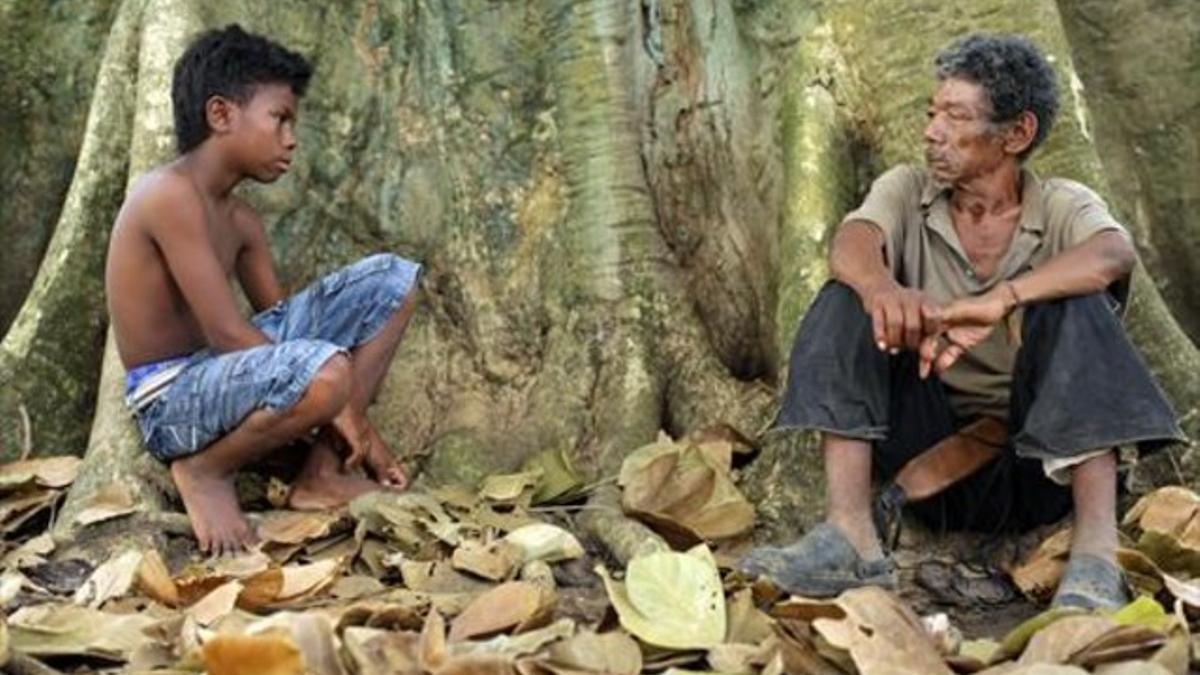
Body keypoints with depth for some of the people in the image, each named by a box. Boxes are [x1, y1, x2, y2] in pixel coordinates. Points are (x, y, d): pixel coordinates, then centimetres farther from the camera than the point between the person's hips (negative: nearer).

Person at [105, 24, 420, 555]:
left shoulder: (240, 220, 9)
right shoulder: (170, 194, -19)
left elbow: (277, 320, 11)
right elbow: (227, 334, -24)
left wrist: (359, 431, 7)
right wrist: (340, 404, -17)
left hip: (227, 368, 9)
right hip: (173, 401, -9)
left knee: (392, 280, 3)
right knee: (324, 373, -40)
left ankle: (323, 472, 4)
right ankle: (205, 471, -9)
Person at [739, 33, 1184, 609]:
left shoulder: (1063, 207, 0)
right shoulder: (907, 191, 4)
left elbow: (1115, 255, -24)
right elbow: (850, 244, -19)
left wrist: (1002, 300, -41)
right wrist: (881, 288, -43)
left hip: (1035, 466, -1)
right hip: (933, 449, 2)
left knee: (1075, 305, -24)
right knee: (848, 299, -16)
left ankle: (1096, 553, -36)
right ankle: (850, 538, -30)